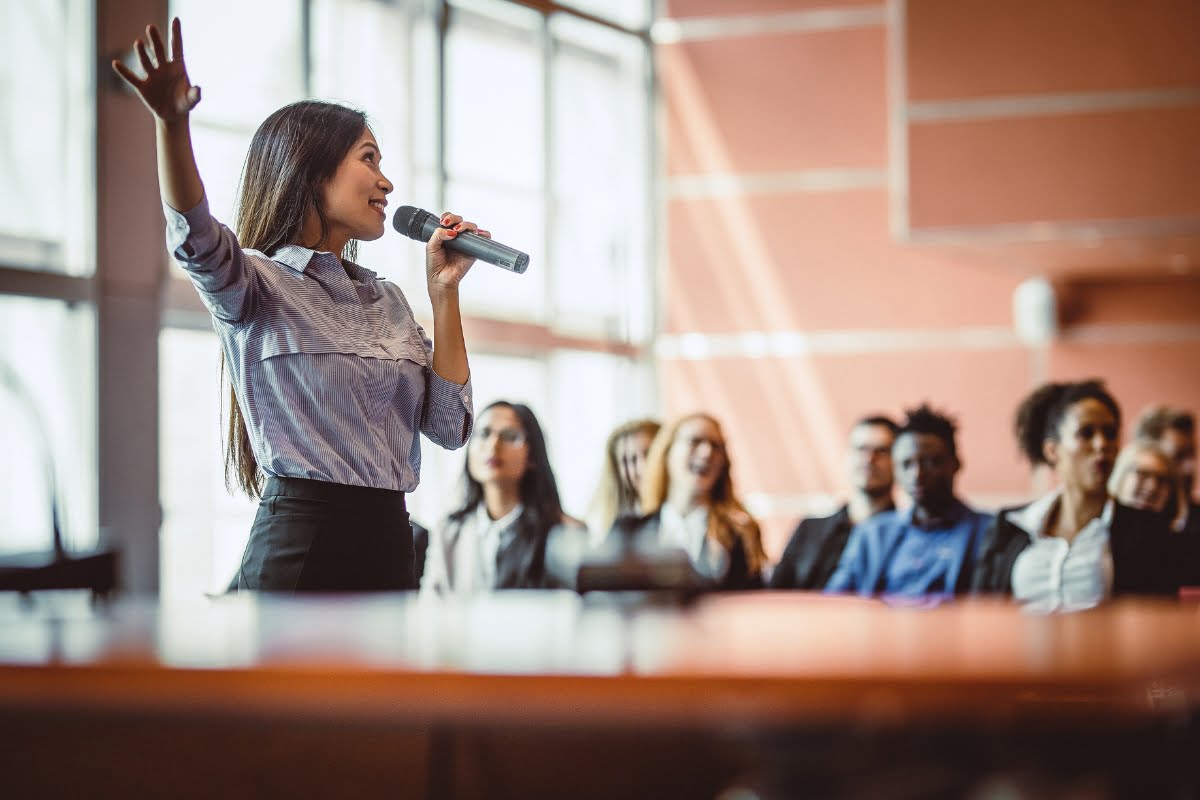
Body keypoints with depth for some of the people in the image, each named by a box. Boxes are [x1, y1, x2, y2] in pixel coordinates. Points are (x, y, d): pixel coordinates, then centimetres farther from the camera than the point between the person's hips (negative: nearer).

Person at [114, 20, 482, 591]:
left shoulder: (387, 301, 16)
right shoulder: (262, 287, -3)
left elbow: (449, 427, 9)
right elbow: (198, 241, -26)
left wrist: (444, 291, 5)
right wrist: (172, 122, -44)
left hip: (389, 543, 6)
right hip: (301, 546, -6)